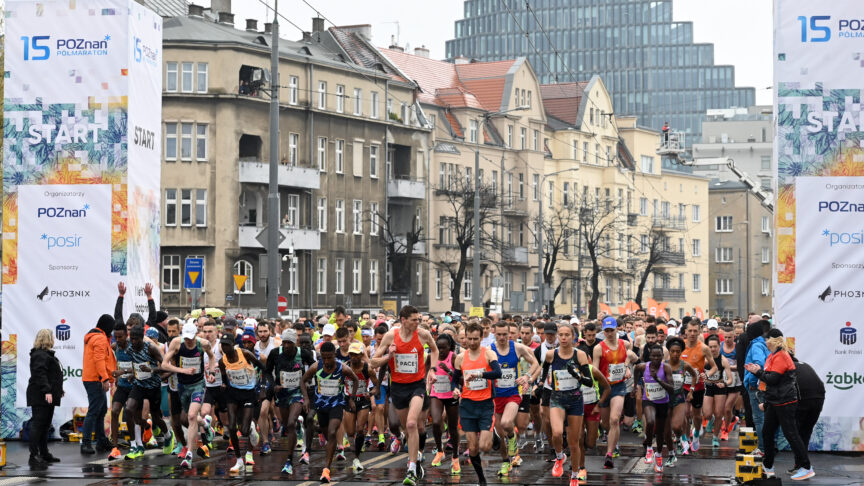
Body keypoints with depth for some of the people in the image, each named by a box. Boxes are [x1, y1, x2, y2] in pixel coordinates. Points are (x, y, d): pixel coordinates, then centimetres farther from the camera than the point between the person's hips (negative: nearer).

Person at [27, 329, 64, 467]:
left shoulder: (46, 354, 23)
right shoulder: (40, 355, -13)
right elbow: (40, 374, -24)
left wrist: (58, 390, 30)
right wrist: (47, 391, -30)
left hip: (47, 398, 11)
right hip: (41, 397, -11)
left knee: (45, 425, 15)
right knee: (38, 424, -11)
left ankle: (44, 453, 22)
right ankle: (34, 456, -13)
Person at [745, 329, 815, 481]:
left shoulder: (781, 357, -16)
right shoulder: (772, 356, 16)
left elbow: (772, 379, -21)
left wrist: (758, 371, -9)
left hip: (785, 403, -10)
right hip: (774, 403, 10)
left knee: (790, 434, -8)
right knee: (767, 432, 13)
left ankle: (806, 468, -5)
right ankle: (768, 466, 23)